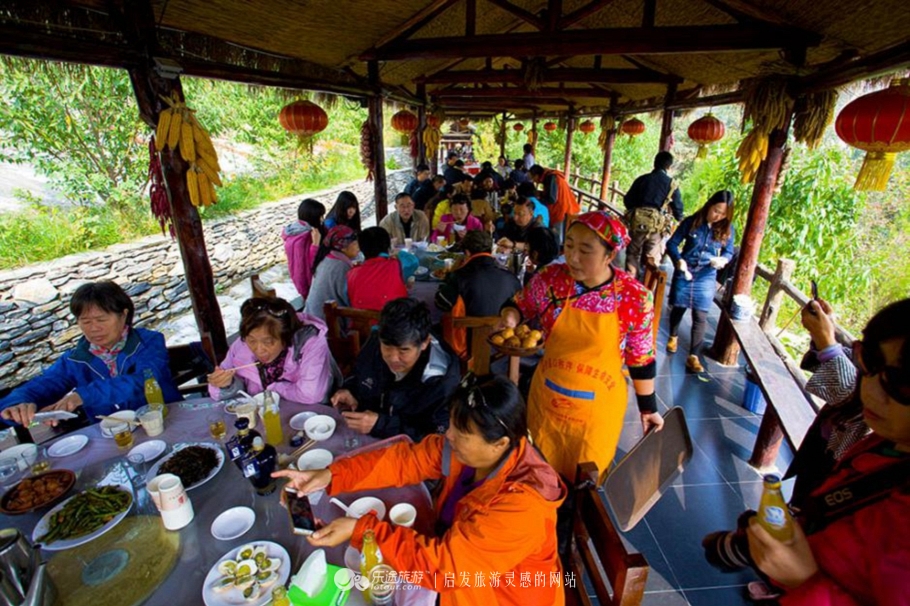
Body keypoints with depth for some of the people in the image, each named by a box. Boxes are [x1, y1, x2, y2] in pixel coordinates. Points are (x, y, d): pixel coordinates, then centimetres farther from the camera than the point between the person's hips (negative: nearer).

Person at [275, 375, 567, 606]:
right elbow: (405, 459, -11)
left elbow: (439, 563, -32)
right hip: (457, 561, 5)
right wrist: (329, 475, -19)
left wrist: (359, 531, -31)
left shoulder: (520, 506, -36)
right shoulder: (468, 447, -17)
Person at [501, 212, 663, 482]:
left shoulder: (635, 298, -17)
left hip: (597, 411, -2)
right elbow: (518, 305, 3)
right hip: (546, 400, 2)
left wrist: (648, 408, 5)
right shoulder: (550, 278, -14)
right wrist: (510, 318, -20)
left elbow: (641, 360, -5)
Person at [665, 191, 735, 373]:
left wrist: (723, 260, -18)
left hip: (706, 278, 1)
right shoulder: (691, 222, -9)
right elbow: (672, 243, -5)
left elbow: (729, 252, 5)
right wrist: (678, 259, -23)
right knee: (678, 308, 15)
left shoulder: (727, 229, -3)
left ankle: (693, 357, 4)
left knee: (700, 317, -2)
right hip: (684, 273, -1)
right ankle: (673, 337, 43)